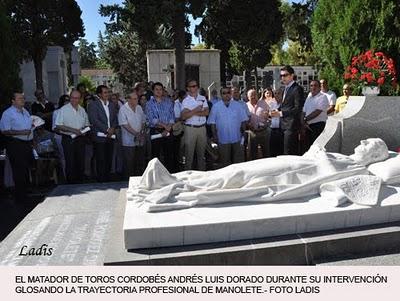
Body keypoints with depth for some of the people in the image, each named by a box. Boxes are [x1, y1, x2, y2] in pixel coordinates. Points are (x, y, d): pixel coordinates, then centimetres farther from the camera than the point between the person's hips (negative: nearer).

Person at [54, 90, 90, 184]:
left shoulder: (82, 110, 11)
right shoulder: (63, 110, -4)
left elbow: (86, 124, 19)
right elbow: (58, 126, -10)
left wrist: (83, 130, -4)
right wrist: (73, 130, -17)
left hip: (80, 139, 5)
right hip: (68, 140, -4)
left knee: (81, 162, 8)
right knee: (70, 163, -1)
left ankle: (80, 182, 20)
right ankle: (71, 184, 9)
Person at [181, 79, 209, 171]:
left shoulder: (203, 98, 8)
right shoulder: (186, 101, -1)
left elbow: (206, 112, -3)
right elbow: (183, 116, -12)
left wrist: (192, 112, -12)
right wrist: (195, 110, -16)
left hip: (202, 128, 3)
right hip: (190, 128, -3)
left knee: (201, 152, 13)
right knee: (189, 153, 2)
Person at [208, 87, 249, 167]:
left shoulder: (238, 105, 5)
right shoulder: (216, 107, 2)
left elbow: (243, 120, 7)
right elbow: (212, 123, 1)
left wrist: (243, 132, -1)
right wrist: (214, 135, -4)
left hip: (237, 138, 1)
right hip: (223, 139, -1)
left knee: (238, 160, 6)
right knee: (225, 161, 8)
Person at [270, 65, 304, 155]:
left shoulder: (297, 89, -10)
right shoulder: (286, 89, 18)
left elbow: (298, 108, -17)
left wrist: (281, 113, -21)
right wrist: (277, 111, 3)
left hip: (291, 125, -9)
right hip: (285, 125, 9)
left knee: (289, 154, -9)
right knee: (293, 152, 14)